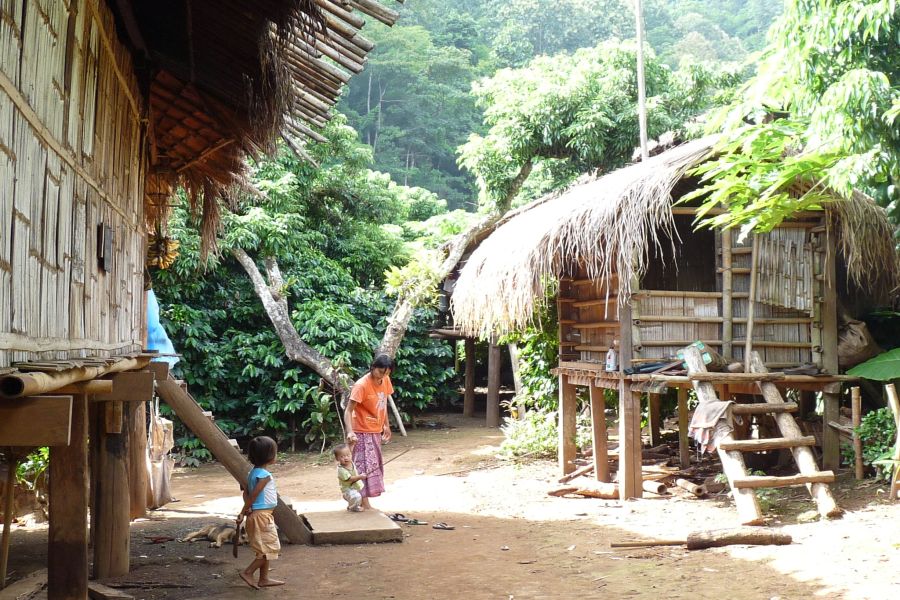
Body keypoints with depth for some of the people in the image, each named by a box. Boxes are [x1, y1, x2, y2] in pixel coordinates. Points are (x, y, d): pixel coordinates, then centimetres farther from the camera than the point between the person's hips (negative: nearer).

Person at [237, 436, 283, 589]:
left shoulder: (254, 472, 8)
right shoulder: (264, 475, -21)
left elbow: (246, 493, 9)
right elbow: (253, 496, -21)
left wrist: (246, 510, 0)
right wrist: (243, 512, -12)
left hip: (261, 515, 10)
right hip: (262, 515, -10)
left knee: (266, 549, 16)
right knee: (269, 548, -1)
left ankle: (264, 579, 22)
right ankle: (248, 572, 1)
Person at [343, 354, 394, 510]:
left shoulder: (385, 381, -1)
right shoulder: (361, 385, -23)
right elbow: (348, 410, -24)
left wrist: (386, 425, 17)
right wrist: (350, 432, -36)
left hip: (376, 431, 8)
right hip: (362, 432, -8)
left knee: (373, 465, 13)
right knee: (365, 467, -8)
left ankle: (360, 501, 22)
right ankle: (365, 504, -2)